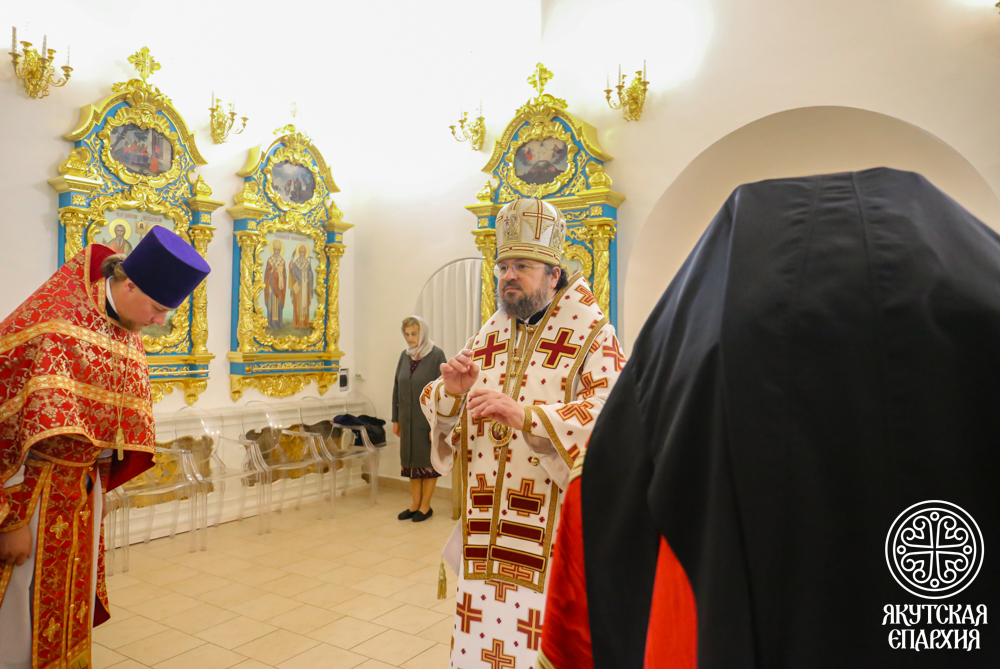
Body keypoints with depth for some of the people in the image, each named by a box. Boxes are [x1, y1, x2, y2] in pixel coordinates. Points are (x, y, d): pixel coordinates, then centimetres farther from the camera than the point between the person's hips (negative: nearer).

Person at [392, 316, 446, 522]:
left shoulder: (436, 355, -11)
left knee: (428, 461, 5)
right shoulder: (404, 355, 6)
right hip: (408, 418, 6)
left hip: (427, 418, -5)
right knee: (411, 460, 12)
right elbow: (397, 387, 10)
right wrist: (396, 419, 8)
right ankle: (415, 503, 24)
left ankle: (425, 506, 17)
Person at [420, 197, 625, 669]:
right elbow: (441, 417, 16)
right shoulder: (487, 338, 12)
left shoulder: (592, 338, -4)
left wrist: (524, 414, -30)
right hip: (487, 532, 5)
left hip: (555, 532, -4)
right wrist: (451, 391, -7)